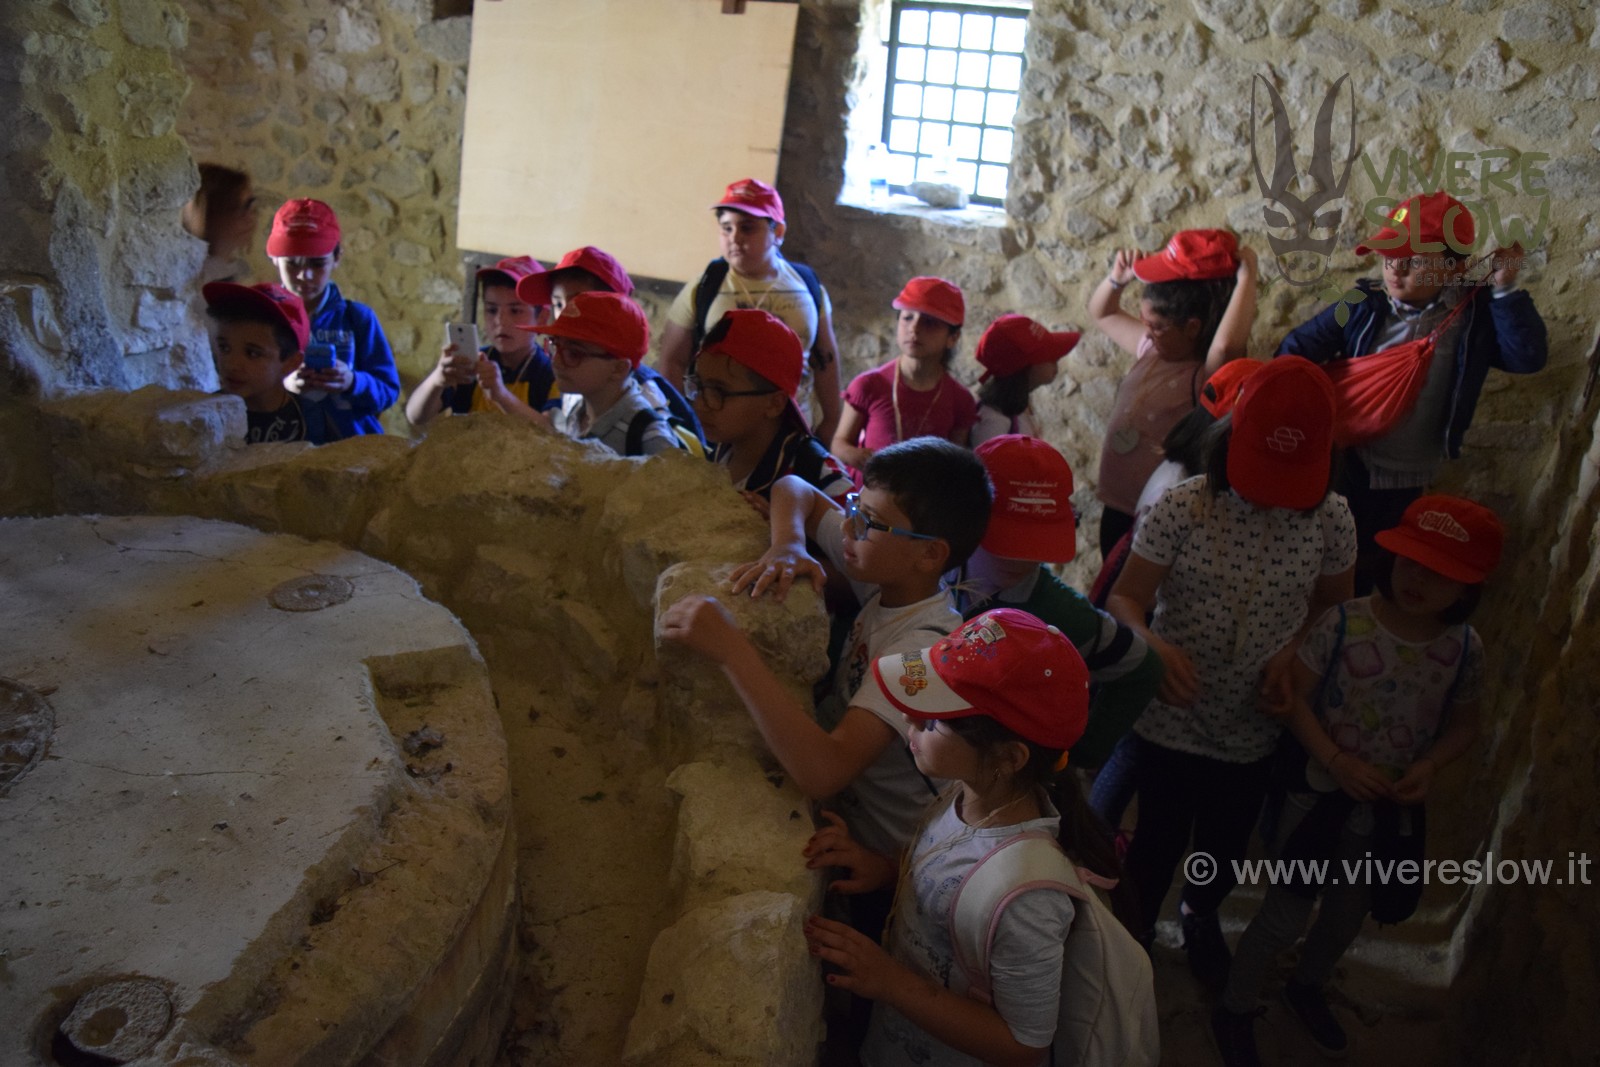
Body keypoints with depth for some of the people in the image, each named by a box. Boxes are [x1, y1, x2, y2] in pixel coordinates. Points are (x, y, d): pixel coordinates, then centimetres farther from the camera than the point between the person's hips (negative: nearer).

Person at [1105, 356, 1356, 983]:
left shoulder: (1329, 519, -10)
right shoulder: (1182, 507, -18)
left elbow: (1333, 604, 6)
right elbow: (1125, 597, -15)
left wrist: (1291, 652, -13)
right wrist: (1152, 643, -36)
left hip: (1254, 727, 3)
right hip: (1173, 716, -3)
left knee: (1225, 848, 25)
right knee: (1158, 841, 13)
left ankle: (1201, 915, 59)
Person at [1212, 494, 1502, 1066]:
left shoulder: (1464, 650, -11)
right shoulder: (1345, 623, -21)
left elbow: (1462, 725, 4)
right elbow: (1295, 695, -15)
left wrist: (1428, 766, -14)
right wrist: (1336, 760, -25)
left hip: (1392, 808, 4)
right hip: (1321, 792, -4)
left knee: (1350, 913, 24)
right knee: (1286, 912, 4)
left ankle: (1307, 988, 54)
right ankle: (1235, 1009, 29)